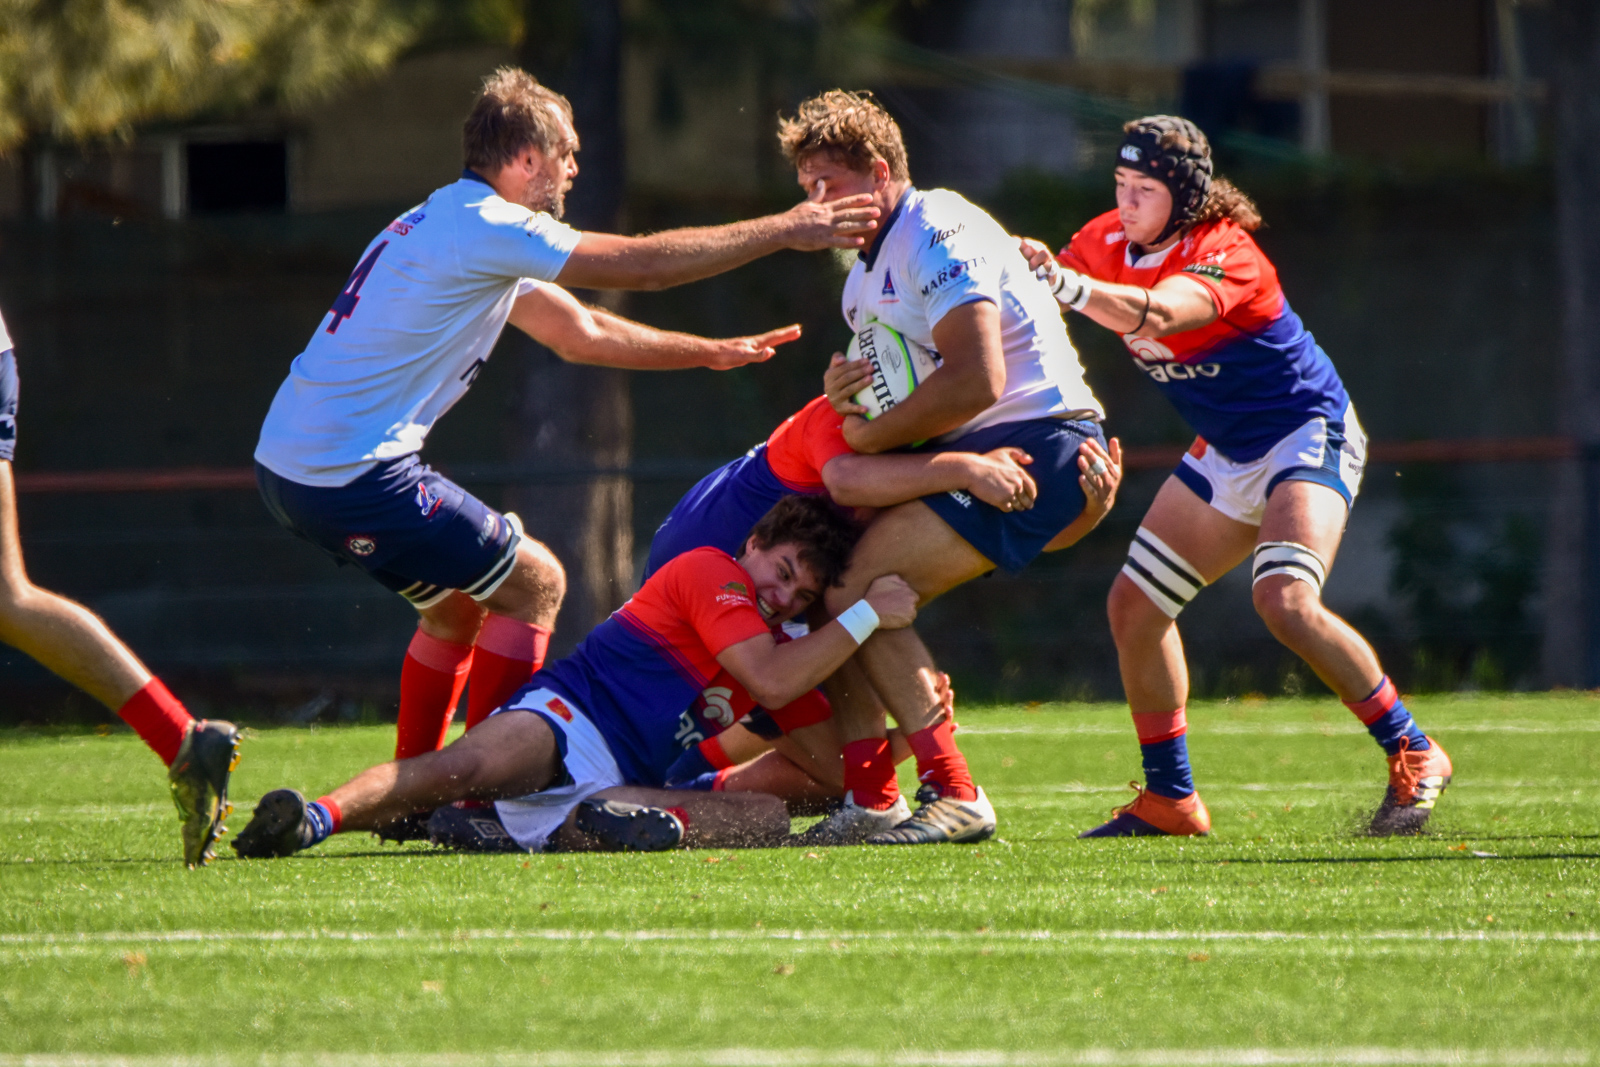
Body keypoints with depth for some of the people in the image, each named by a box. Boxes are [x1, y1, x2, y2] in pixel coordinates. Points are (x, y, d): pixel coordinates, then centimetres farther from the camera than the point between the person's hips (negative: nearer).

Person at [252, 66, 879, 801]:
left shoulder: (462, 228, 19)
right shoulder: (481, 224, -13)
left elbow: (581, 334, 27)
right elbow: (640, 264, -12)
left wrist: (714, 352, 28)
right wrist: (786, 231, -4)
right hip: (352, 473, -10)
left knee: (457, 603, 24)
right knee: (533, 582, -2)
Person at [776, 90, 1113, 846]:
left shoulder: (939, 232, -15)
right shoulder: (865, 276, 18)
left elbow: (974, 383, -26)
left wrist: (870, 436, -13)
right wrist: (844, 392, 1)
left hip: (1035, 443, -10)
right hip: (962, 455, 10)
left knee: (861, 593, -19)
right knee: (829, 591, 4)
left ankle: (954, 797, -17)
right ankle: (869, 802, 3)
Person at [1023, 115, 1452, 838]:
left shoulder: (1224, 254, -27)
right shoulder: (1110, 242, -2)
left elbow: (1156, 315, -45)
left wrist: (1069, 285, -60)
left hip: (1306, 434, -9)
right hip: (1227, 454, 9)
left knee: (1285, 602, -28)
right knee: (1134, 606, 3)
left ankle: (1413, 757, -13)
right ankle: (1170, 799, 14)